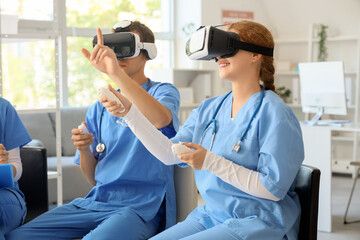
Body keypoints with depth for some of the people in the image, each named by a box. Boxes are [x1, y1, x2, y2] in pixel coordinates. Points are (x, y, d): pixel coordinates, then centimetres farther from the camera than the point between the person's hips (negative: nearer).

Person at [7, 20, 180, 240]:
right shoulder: (100, 108, 16)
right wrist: (84, 150, -5)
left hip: (140, 207, -5)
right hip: (96, 202, 5)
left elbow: (161, 120, -27)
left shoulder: (163, 91, 1)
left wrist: (116, 73, -36)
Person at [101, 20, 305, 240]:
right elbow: (170, 153, 4)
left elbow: (273, 189, -16)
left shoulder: (273, 113, -13)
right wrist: (129, 111, -3)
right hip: (210, 216, 7)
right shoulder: (210, 109, 10)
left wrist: (211, 162, -21)